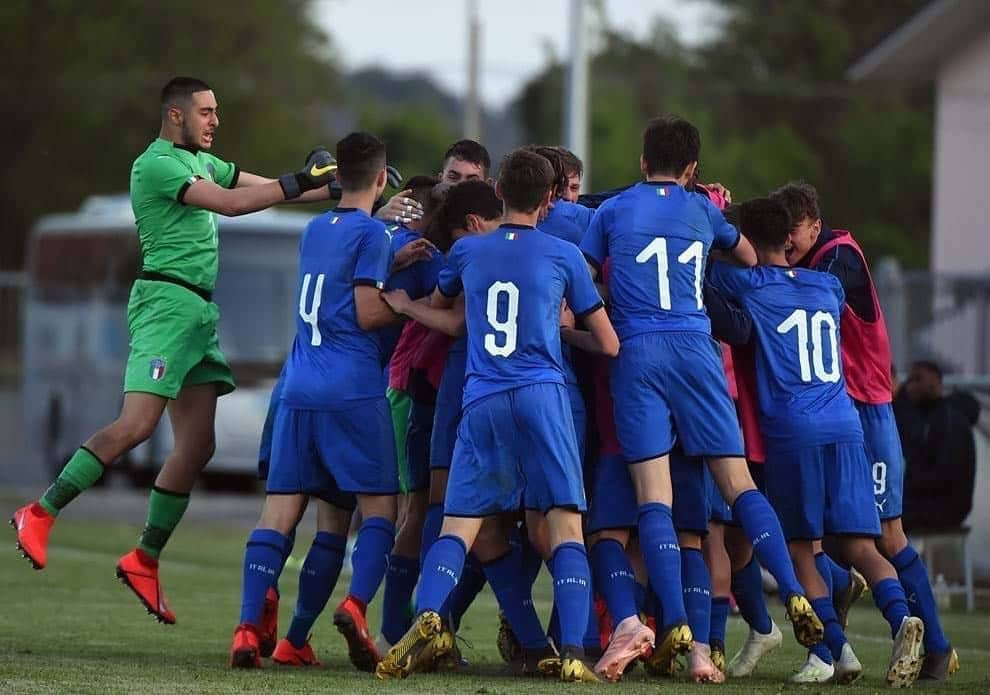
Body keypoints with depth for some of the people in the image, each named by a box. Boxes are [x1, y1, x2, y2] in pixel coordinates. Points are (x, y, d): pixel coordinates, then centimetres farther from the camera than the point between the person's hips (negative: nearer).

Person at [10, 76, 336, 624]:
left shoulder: (202, 162, 20)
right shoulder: (156, 164, -9)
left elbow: (264, 187, 23)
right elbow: (230, 203, -18)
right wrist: (300, 184, -15)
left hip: (200, 311, 9)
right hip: (166, 299, -9)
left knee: (197, 444, 4)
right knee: (136, 424, -19)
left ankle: (145, 559, 9)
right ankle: (41, 512, -13)